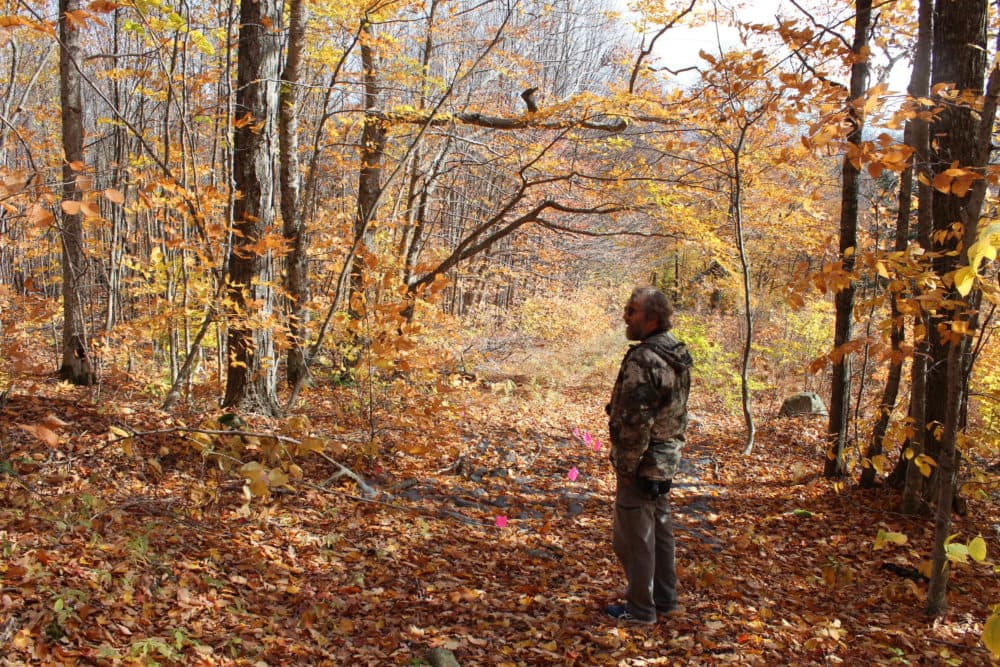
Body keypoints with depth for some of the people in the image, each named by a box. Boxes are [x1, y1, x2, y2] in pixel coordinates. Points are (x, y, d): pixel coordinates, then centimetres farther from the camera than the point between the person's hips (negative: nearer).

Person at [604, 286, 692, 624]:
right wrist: (669, 451, 19)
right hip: (667, 459, 10)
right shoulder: (678, 354, 7)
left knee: (633, 538, 3)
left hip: (643, 464, -10)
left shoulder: (643, 360, -23)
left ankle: (640, 608, 14)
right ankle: (664, 598, 34)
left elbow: (634, 421, -25)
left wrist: (625, 466, -16)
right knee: (660, 530, 21)